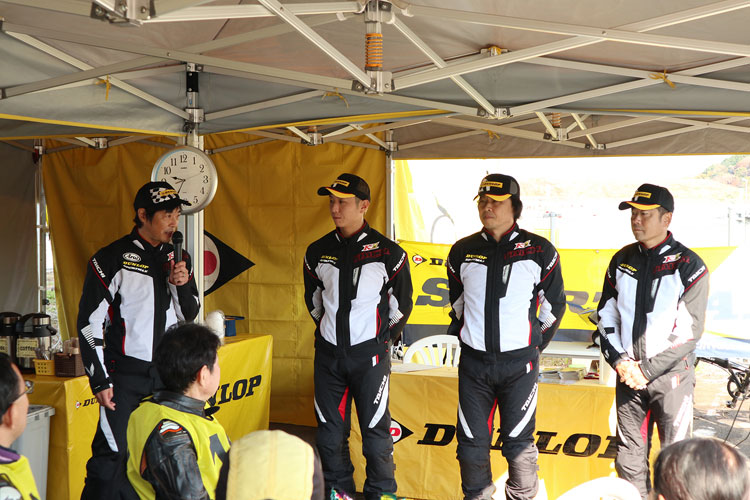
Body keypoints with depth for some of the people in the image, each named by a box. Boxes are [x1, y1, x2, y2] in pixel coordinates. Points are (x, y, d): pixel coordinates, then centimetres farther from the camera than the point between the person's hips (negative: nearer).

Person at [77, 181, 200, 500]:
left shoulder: (177, 258, 8)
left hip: (168, 374, 6)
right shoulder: (113, 259, -10)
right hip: (125, 375, -6)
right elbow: (89, 323, -9)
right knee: (113, 458, -8)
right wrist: (100, 381, -11)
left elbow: (189, 315, 14)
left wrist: (182, 284, -7)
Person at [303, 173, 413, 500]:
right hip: (328, 353, 4)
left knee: (375, 429, 1)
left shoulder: (388, 253, -8)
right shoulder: (317, 252, 3)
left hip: (369, 354, -3)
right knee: (329, 428, 11)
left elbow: (401, 304, 3)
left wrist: (383, 340, 6)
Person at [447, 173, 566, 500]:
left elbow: (554, 306, 8)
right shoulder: (462, 251, 5)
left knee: (518, 440, 3)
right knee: (471, 440, 7)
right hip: (473, 362, 3)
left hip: (519, 364, -2)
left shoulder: (539, 251, -2)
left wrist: (533, 345, 10)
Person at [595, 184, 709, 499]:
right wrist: (619, 360, -4)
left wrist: (647, 370, -14)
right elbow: (606, 315, 10)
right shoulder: (622, 260, 5)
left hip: (671, 376, -4)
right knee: (629, 453, 12)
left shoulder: (688, 266, -10)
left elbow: (690, 330, -13)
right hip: (628, 374, 4)